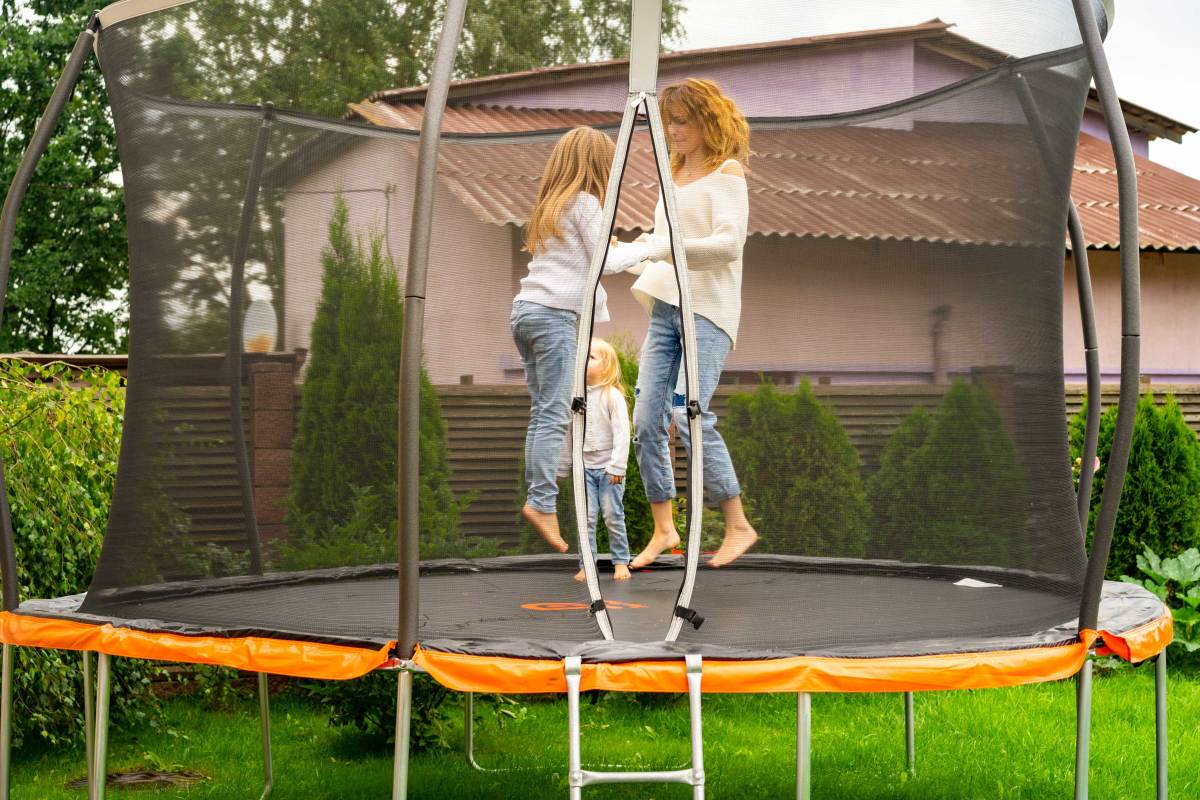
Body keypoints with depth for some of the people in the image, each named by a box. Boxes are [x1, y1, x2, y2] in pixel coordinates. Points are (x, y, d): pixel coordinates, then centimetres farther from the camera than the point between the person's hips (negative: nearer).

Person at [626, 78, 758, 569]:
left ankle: (737, 525, -6)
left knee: (691, 417, -16)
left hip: (707, 310, -7)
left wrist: (668, 247, -22)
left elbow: (729, 243, -15)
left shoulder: (725, 173, -1)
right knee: (647, 421, -3)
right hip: (665, 308, 7)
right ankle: (663, 528, 5)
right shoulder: (676, 177, 22)